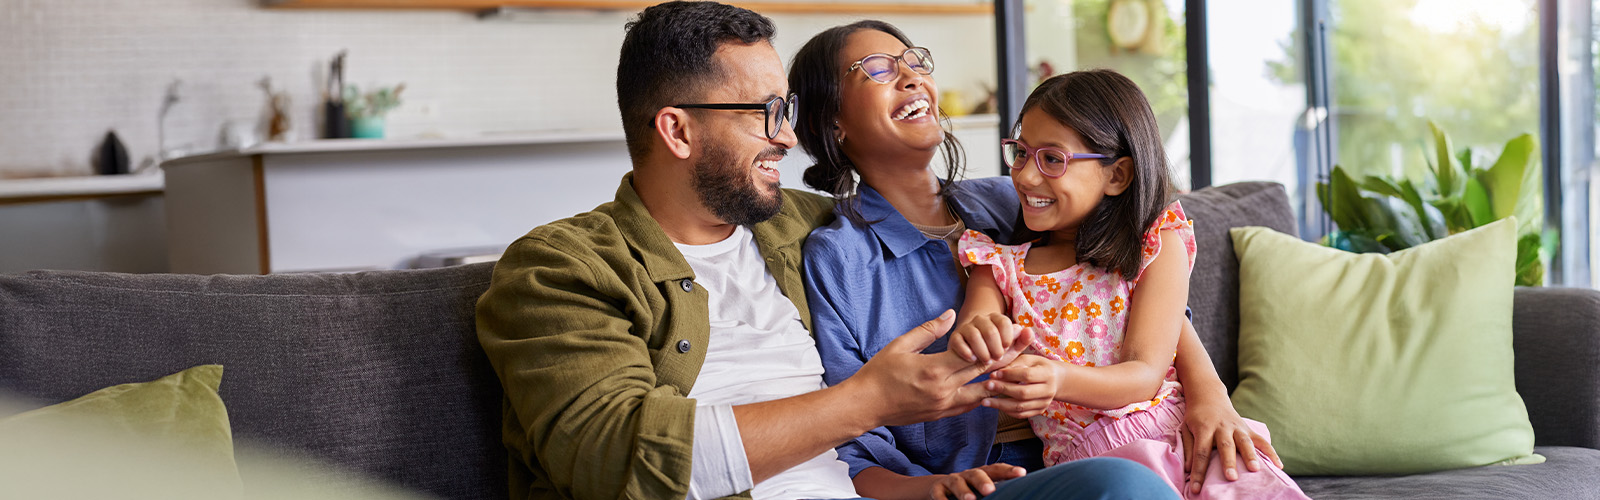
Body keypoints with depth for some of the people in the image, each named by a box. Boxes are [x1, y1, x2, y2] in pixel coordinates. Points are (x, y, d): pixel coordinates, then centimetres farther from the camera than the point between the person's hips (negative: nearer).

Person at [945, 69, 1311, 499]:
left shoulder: (1158, 244, 6)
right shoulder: (999, 265, 14)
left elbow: (1146, 374, -3)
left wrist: (1059, 380, -24)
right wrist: (971, 339, -26)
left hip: (1178, 430, 0)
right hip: (1088, 456, 1)